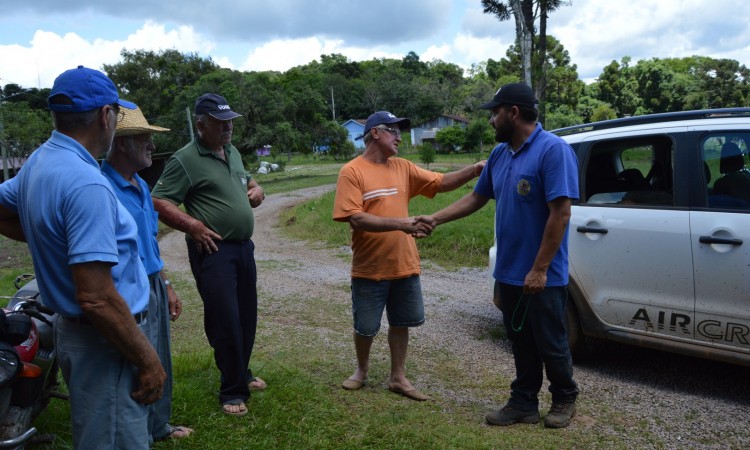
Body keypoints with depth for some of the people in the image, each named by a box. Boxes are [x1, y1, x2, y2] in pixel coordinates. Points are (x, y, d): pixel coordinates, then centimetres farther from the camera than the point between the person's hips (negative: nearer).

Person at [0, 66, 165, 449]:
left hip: (71, 328, 10)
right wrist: (147, 360, -19)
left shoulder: (39, 162, 5)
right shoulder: (86, 184, -26)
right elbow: (96, 298, -28)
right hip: (104, 343, -10)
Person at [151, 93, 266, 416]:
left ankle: (242, 374, 36)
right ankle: (232, 391, 11)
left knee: (247, 317, 17)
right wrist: (194, 226, -22)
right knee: (225, 322, -4)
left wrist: (256, 190, 8)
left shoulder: (233, 153, 13)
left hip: (243, 247, 8)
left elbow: (246, 181, 30)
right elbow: (159, 203, -16)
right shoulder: (185, 159, -11)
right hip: (213, 250, -8)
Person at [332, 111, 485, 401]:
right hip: (369, 269, -5)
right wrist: (400, 223, -28)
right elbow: (355, 218, -20)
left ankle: (398, 377, 29)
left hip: (404, 265, 5)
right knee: (365, 327, 11)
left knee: (401, 323, 14)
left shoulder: (403, 168, 6)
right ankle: (362, 370, 36)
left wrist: (474, 170, -13)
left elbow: (441, 183, 3)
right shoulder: (352, 171, -11)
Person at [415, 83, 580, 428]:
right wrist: (435, 219, 10)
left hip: (542, 276, -7)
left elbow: (560, 213, -20)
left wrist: (539, 269, -21)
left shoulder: (553, 150, -16)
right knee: (521, 343, 16)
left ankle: (564, 399, 31)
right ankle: (524, 404, 28)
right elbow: (476, 198, 18)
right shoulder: (500, 154, 8)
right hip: (508, 272, 7)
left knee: (550, 343, 9)